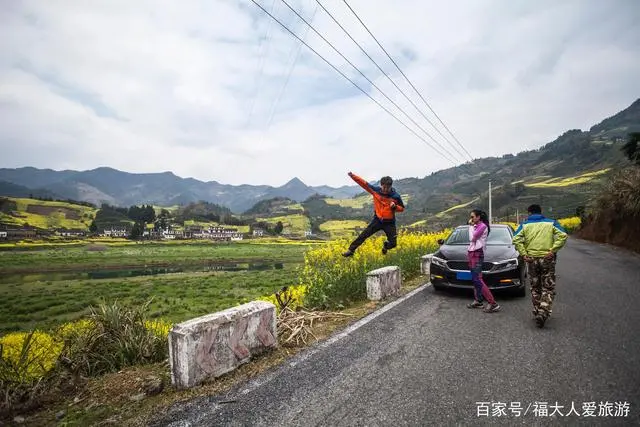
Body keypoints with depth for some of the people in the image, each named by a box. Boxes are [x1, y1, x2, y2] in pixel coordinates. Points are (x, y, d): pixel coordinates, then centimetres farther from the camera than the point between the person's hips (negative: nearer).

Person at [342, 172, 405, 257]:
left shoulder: (396, 196, -9)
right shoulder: (375, 190, -8)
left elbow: (402, 208, 3)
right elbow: (364, 183, -8)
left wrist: (395, 206, -19)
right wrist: (353, 176, -19)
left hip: (389, 223, 0)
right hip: (377, 220, 0)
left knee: (393, 244, 0)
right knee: (363, 235, -6)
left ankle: (385, 246, 37)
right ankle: (351, 250, 6)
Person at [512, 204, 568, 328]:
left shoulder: (525, 225, 5)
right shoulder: (551, 223, 7)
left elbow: (516, 239, -9)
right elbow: (563, 236, -7)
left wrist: (523, 254, -7)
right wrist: (553, 251, -9)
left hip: (531, 259, 1)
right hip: (547, 259, -1)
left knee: (535, 288, 14)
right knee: (548, 288, 4)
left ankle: (537, 313, 21)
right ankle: (543, 312, -12)